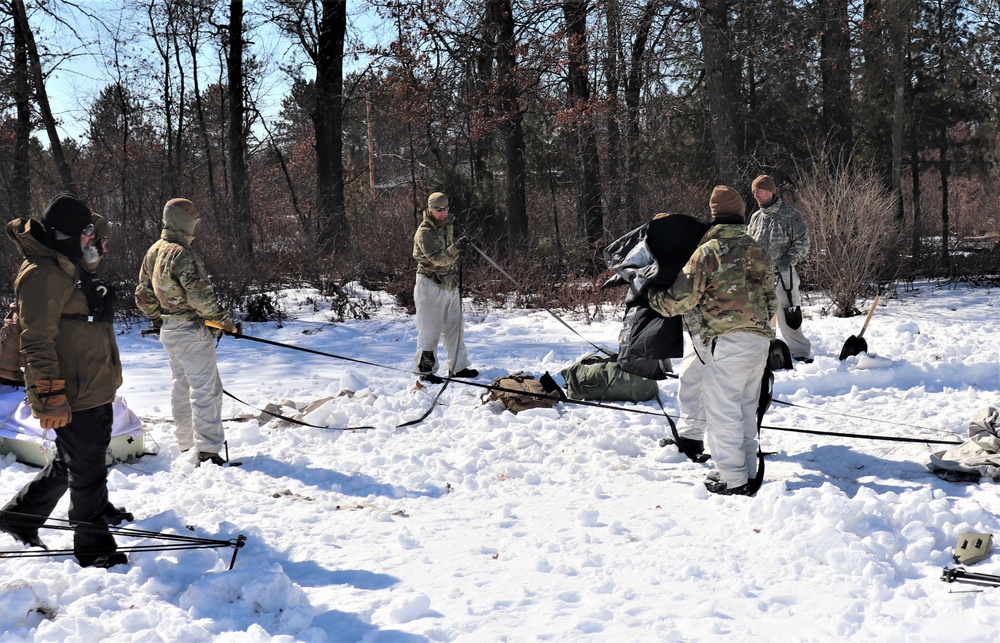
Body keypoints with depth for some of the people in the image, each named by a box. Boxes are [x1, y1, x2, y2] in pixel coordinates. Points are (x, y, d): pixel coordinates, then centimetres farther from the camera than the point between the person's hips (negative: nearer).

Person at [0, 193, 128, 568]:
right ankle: (95, 549, 12)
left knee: (71, 462, 22)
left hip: (96, 389, 10)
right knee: (87, 468, 0)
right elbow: (37, 342, -22)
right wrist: (50, 398, -24)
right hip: (73, 398, -10)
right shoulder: (43, 275, -18)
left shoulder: (69, 268, 15)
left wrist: (108, 377, 29)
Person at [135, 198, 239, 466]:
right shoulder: (181, 254, -21)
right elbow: (201, 297, -24)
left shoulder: (153, 252, 8)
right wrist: (226, 322, -15)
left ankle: (185, 446, 25)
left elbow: (143, 294, 17)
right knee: (206, 388, -6)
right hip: (191, 331, -9)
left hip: (168, 330, 9)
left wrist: (156, 319, 30)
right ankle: (208, 451, -8)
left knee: (181, 388, 17)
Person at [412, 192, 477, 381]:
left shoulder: (447, 225, 8)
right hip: (430, 285, -8)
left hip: (450, 283, 8)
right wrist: (455, 248, -44)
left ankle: (457, 367, 22)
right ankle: (425, 369, 4)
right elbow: (438, 258, -31)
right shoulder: (424, 232, -17)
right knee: (430, 329, -5)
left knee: (455, 326, 13)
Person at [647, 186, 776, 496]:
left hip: (727, 340, -7)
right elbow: (771, 299, 18)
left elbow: (681, 299, -8)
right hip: (760, 339, 7)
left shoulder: (707, 251, -8)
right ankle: (748, 471, 24)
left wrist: (653, 297, 10)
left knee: (722, 409, -1)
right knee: (746, 407, 18)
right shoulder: (758, 251, 12)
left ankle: (732, 479, -1)